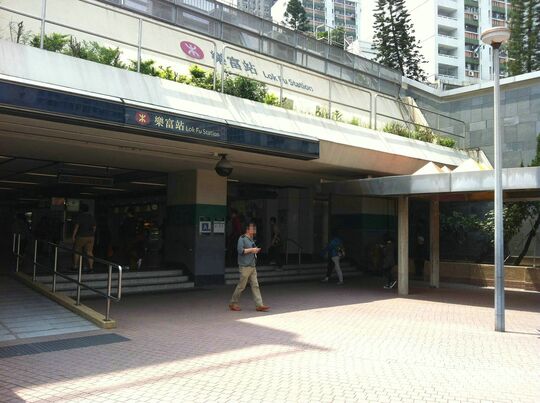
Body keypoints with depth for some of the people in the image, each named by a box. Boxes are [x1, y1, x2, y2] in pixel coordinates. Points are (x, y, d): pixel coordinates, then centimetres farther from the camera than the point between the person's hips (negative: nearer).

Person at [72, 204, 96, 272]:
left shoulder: (79, 216, -9)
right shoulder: (91, 217, 8)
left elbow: (76, 226, -14)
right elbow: (94, 227, 11)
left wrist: (73, 236, -11)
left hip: (81, 236, -4)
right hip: (90, 237, 4)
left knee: (76, 251, 10)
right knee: (89, 252, 3)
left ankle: (75, 266, 15)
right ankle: (91, 266, -2)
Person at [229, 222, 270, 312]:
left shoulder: (252, 239, 18)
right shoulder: (242, 238, -8)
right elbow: (240, 250, -19)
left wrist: (256, 250, 12)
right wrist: (252, 250, -15)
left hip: (253, 266, 8)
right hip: (245, 266, -8)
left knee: (255, 285, 4)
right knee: (241, 286, -2)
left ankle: (259, 305, 3)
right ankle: (233, 303, 13)